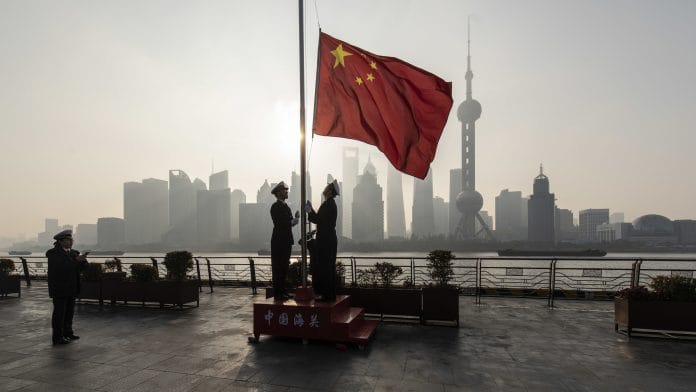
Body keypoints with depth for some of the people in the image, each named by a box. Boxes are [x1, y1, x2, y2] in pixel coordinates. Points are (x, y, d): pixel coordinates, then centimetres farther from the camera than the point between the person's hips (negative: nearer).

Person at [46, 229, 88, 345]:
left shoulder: (73, 252, 11)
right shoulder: (53, 253, -10)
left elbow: (79, 268, 8)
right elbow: (61, 266, -25)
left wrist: (82, 260, -11)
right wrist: (76, 260, -30)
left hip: (71, 288, 7)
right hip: (59, 289, -7)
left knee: (69, 311, 13)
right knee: (59, 312, -2)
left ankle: (68, 332, 24)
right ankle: (58, 337, 6)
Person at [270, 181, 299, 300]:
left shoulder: (286, 207, 18)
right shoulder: (275, 207, -10)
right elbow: (280, 223, -19)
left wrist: (295, 219, -2)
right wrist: (293, 221, -12)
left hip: (286, 241, 9)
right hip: (279, 241, -9)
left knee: (284, 267, 12)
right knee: (278, 267, -3)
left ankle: (282, 290, 20)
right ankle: (277, 293, 2)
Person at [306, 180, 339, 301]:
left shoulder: (327, 204, -16)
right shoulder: (331, 204, 15)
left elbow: (317, 220, -19)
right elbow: (320, 219, 20)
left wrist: (309, 211, -6)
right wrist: (311, 209, 20)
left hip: (326, 241, -10)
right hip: (329, 240, 10)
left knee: (324, 266, -4)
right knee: (328, 267, 14)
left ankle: (327, 294, 2)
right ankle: (329, 294, 22)